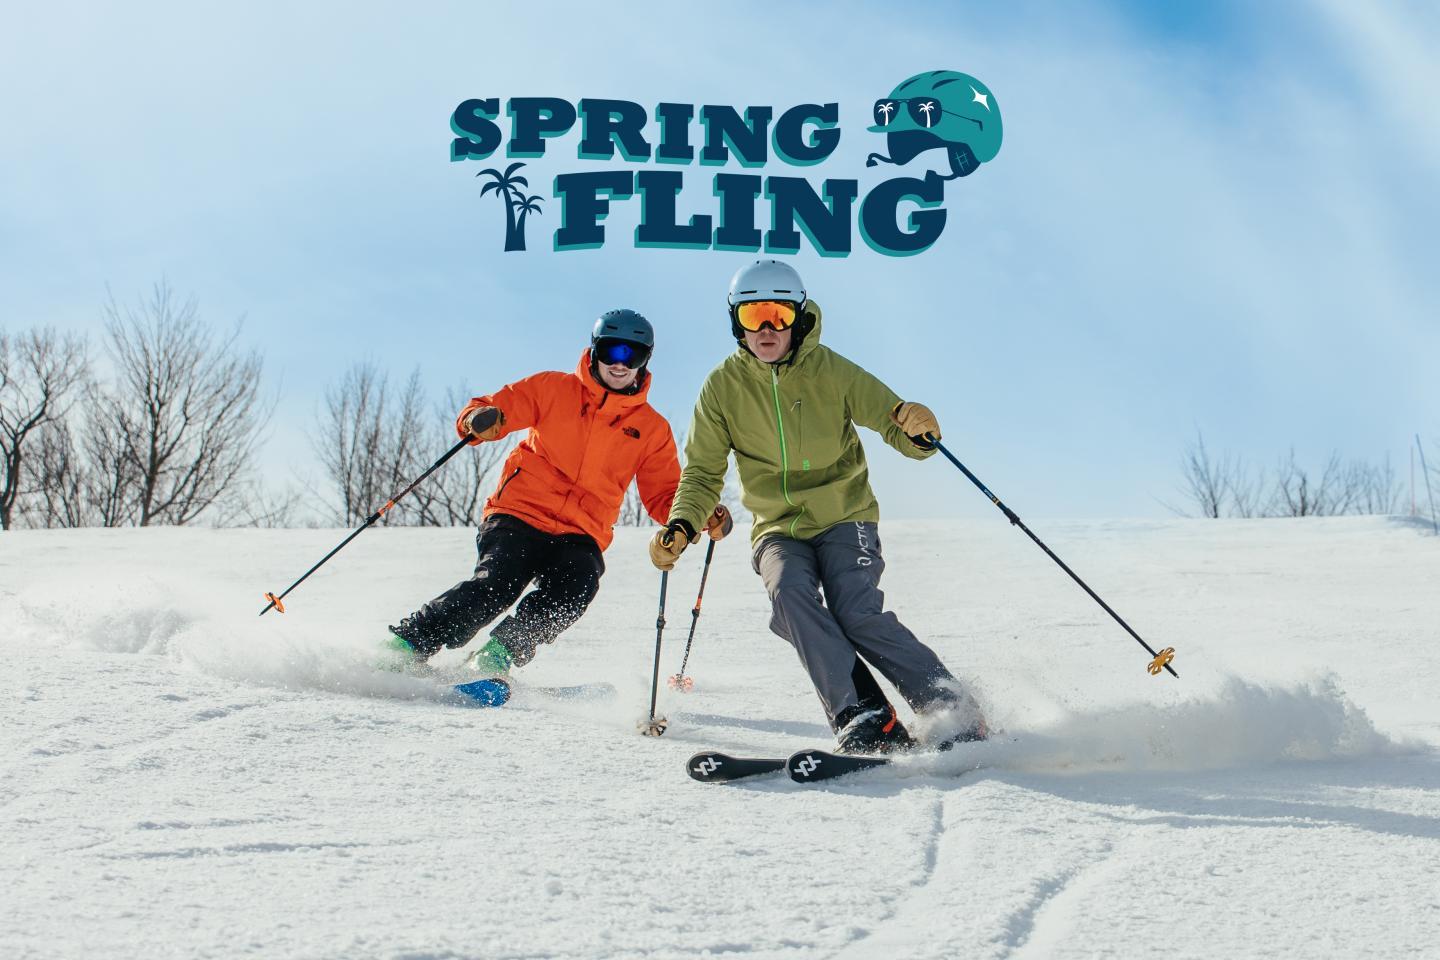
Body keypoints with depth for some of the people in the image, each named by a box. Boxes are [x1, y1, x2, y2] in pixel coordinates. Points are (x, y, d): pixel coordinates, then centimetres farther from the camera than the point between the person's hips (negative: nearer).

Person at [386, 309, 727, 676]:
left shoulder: (652, 429, 12)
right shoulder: (554, 388, 7)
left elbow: (664, 496, 16)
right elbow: (494, 408, 9)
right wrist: (478, 419, -17)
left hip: (580, 536, 2)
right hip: (520, 515, -2)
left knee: (573, 592, -29)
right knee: (497, 584, -26)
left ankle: (499, 655, -19)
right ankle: (407, 642, -15)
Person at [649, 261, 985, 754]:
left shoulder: (831, 371, -8)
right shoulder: (723, 386, -2)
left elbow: (897, 426, -8)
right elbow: (703, 473, 3)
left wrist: (918, 430, -33)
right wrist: (680, 526, -16)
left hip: (844, 517, -2)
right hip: (778, 528, 2)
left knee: (858, 614, -24)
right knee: (788, 591, -29)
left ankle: (958, 716, -14)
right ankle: (863, 719, -31)